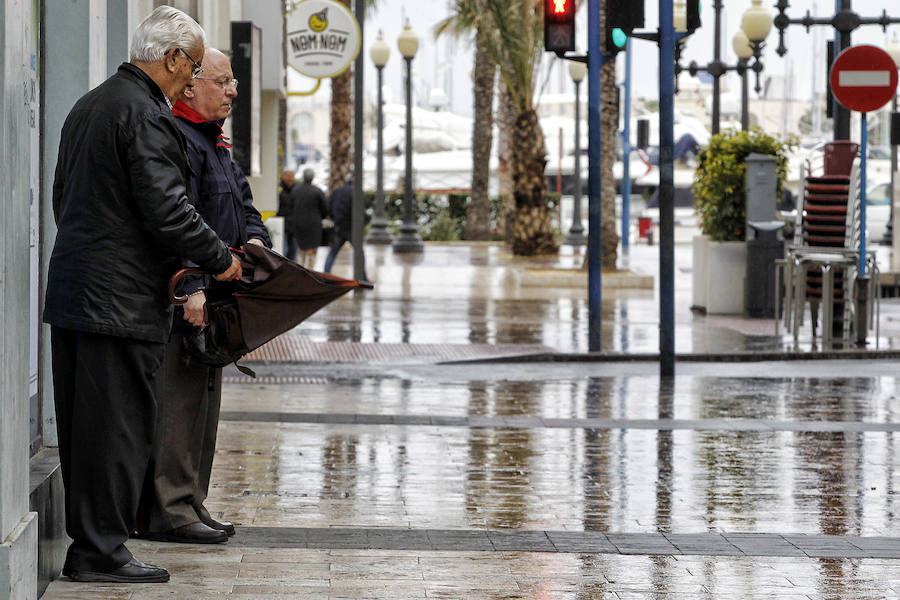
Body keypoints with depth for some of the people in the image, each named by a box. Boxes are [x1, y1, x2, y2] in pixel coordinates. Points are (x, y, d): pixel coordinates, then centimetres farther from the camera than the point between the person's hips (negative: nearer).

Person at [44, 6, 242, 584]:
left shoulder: (87, 106, 17)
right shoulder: (146, 115, -14)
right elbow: (166, 209, -20)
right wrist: (221, 258, -7)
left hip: (71, 290, 10)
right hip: (122, 298, -10)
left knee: (82, 422, 12)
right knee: (120, 423, -4)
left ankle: (88, 537, 19)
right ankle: (101, 549, -2)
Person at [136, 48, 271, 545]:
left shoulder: (215, 143, 20)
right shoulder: (176, 140, -15)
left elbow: (243, 204, 24)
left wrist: (254, 240, 2)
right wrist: (191, 289, -29)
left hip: (209, 296, 11)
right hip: (182, 298, -11)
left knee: (202, 399, 14)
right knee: (178, 399, -9)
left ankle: (191, 505, 20)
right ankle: (168, 510, -6)